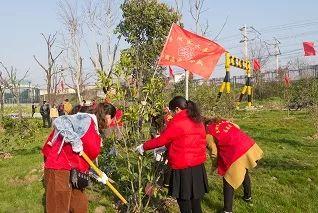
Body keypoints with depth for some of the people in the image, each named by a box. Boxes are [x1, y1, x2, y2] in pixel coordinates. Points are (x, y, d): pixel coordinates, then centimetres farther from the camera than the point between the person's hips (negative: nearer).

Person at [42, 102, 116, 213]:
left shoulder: (95, 130, 17)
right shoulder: (86, 119, -11)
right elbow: (59, 122, -25)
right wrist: (75, 140, -29)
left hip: (75, 172, 10)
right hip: (59, 168, -9)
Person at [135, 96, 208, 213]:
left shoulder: (177, 122, -16)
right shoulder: (197, 120, 9)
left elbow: (162, 139, -9)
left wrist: (143, 147, 4)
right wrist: (165, 147, 22)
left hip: (183, 168, -8)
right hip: (198, 166, 8)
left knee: (184, 201, 9)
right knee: (195, 201, 19)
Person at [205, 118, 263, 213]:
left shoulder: (207, 134, -4)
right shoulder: (220, 121, 15)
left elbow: (214, 152, -3)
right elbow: (237, 127, 15)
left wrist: (214, 166, 14)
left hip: (236, 154, -8)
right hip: (250, 145, 8)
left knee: (228, 181, 8)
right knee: (244, 172, 31)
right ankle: (248, 196, 51)